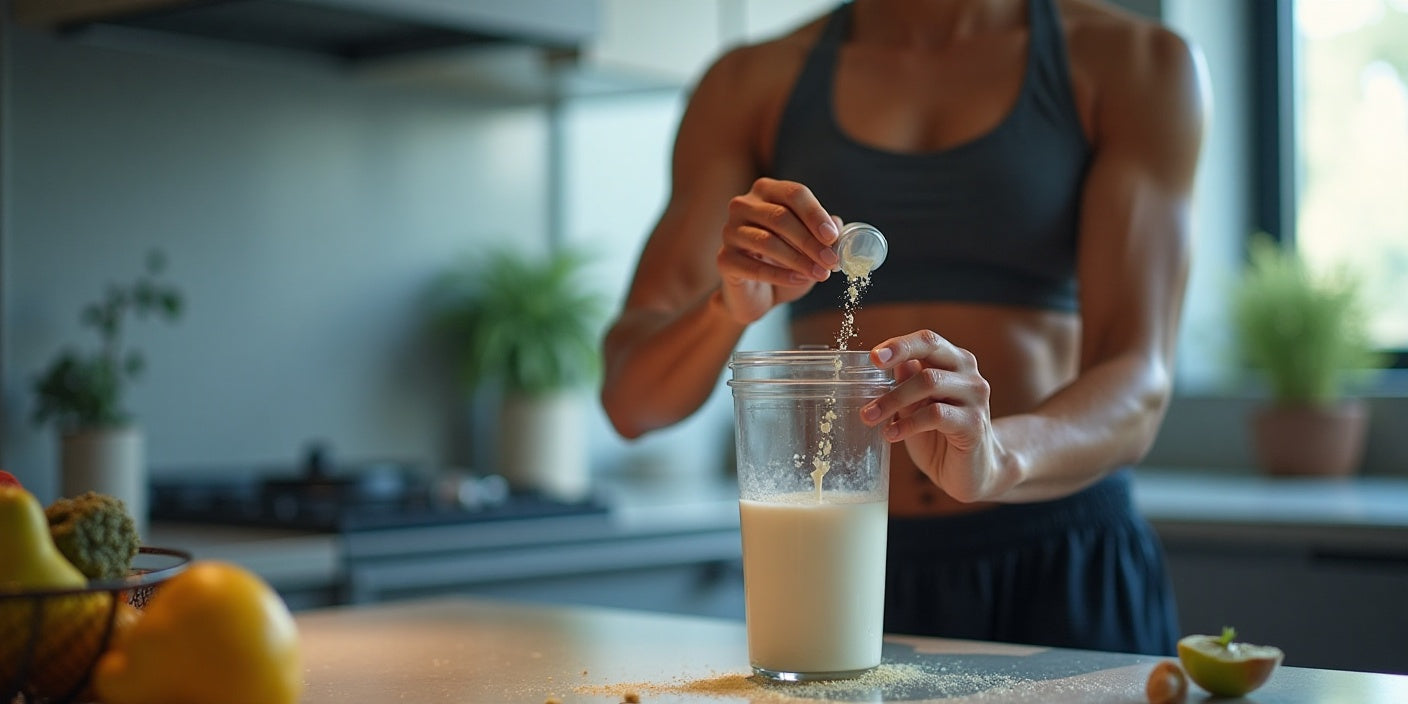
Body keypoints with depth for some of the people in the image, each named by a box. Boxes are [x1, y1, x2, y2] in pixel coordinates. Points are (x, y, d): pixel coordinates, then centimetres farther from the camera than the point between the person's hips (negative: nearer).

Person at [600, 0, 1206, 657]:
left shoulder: (1134, 62, 1)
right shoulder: (752, 82, 6)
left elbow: (1139, 387, -11)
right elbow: (630, 398, -1)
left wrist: (998, 456, -32)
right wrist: (732, 304, -21)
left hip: (1064, 575, -2)